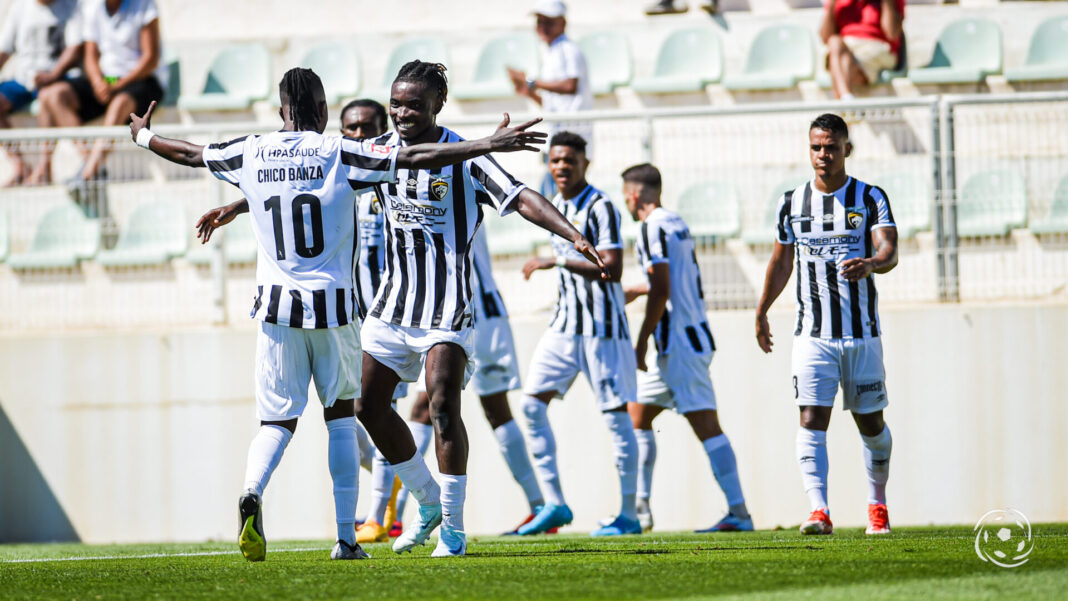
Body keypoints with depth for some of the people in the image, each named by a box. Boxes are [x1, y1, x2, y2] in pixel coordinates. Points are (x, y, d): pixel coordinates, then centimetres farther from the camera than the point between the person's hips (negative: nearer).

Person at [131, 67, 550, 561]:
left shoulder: (250, 155, 3)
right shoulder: (340, 154, -7)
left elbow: (188, 154, 19)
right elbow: (414, 158, -12)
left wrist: (142, 136, 39)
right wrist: (491, 145, -9)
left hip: (277, 306, 2)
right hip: (332, 303, -2)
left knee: (277, 420, 7)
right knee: (340, 416, 13)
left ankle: (251, 492, -24)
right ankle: (346, 536, 8)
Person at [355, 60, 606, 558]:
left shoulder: (465, 159, -11)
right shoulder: (381, 151, 3)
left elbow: (521, 199, -20)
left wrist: (574, 237, -35)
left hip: (447, 307, -6)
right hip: (393, 304, 6)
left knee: (443, 407, -16)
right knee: (370, 406, 5)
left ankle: (453, 527, -8)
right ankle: (429, 502, 24)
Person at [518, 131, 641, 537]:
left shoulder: (600, 208, -13)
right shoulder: (555, 207, 14)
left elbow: (613, 269, -21)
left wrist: (556, 262, -22)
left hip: (601, 325, -8)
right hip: (565, 322, 8)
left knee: (615, 414, -3)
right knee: (532, 404, -3)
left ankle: (628, 515, 2)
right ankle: (554, 504, 1)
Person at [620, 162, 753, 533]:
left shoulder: (652, 228, -12)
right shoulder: (677, 224, 16)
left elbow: (661, 291, -18)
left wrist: (641, 344, -15)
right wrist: (636, 291, 44)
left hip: (680, 343, -9)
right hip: (694, 337, 9)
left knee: (706, 427, -9)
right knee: (637, 415, 13)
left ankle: (739, 513, -11)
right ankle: (641, 509, 11)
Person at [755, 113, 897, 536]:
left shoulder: (870, 198, -1)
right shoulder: (792, 202, 6)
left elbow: (889, 250, -15)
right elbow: (781, 259, 20)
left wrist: (871, 264, -38)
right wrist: (761, 311, 25)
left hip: (862, 334, -1)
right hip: (812, 335, 1)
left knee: (871, 423, 8)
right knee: (812, 420, -14)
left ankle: (877, 502, 30)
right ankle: (819, 512, -21)